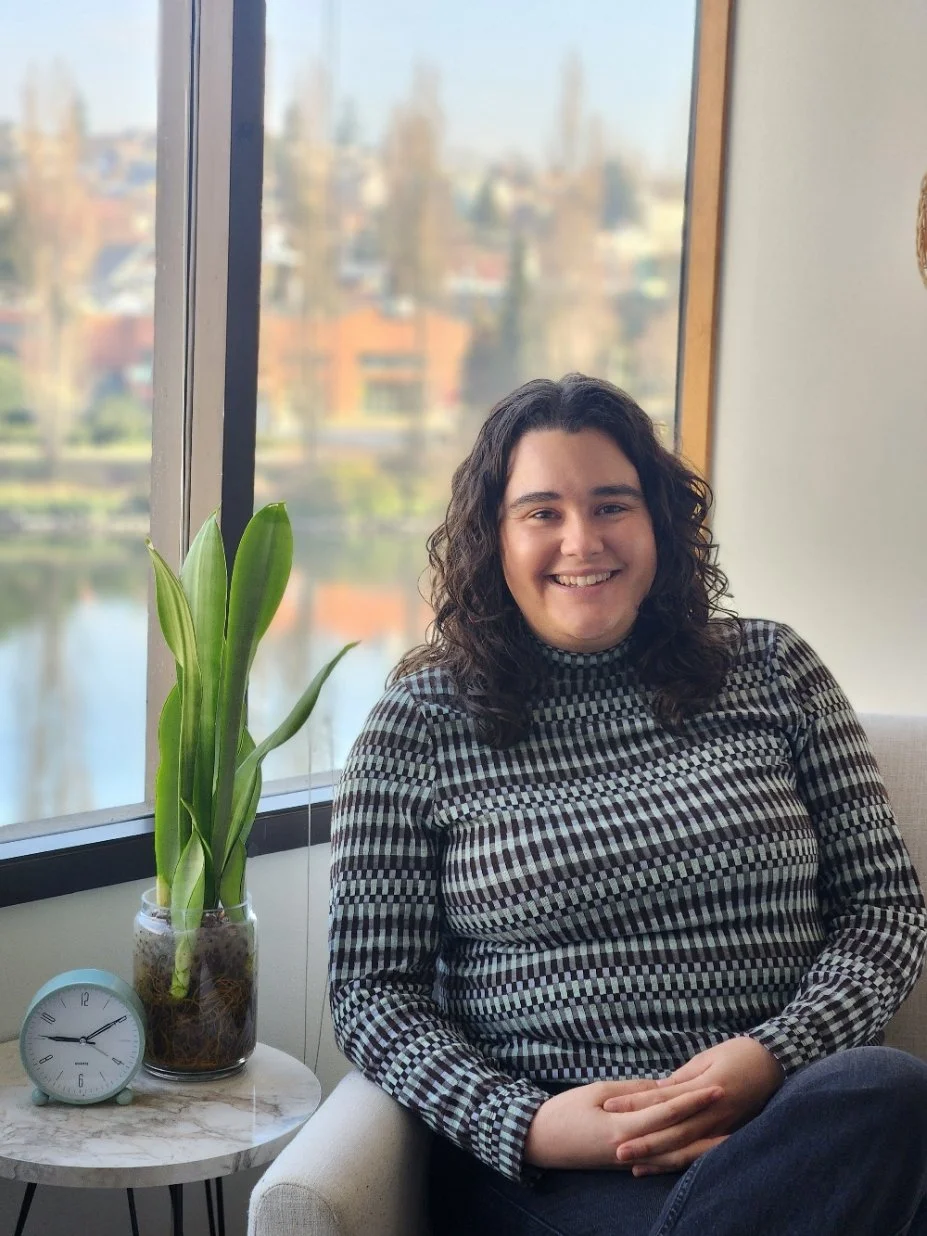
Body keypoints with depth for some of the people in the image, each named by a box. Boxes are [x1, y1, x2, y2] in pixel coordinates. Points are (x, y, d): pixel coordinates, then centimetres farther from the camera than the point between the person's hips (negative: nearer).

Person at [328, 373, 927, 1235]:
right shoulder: (418, 727, 6)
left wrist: (772, 1059, -10)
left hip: (786, 1120, 4)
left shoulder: (771, 672, 11)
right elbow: (371, 993, 4)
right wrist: (525, 1124, -13)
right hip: (533, 1165, -3)